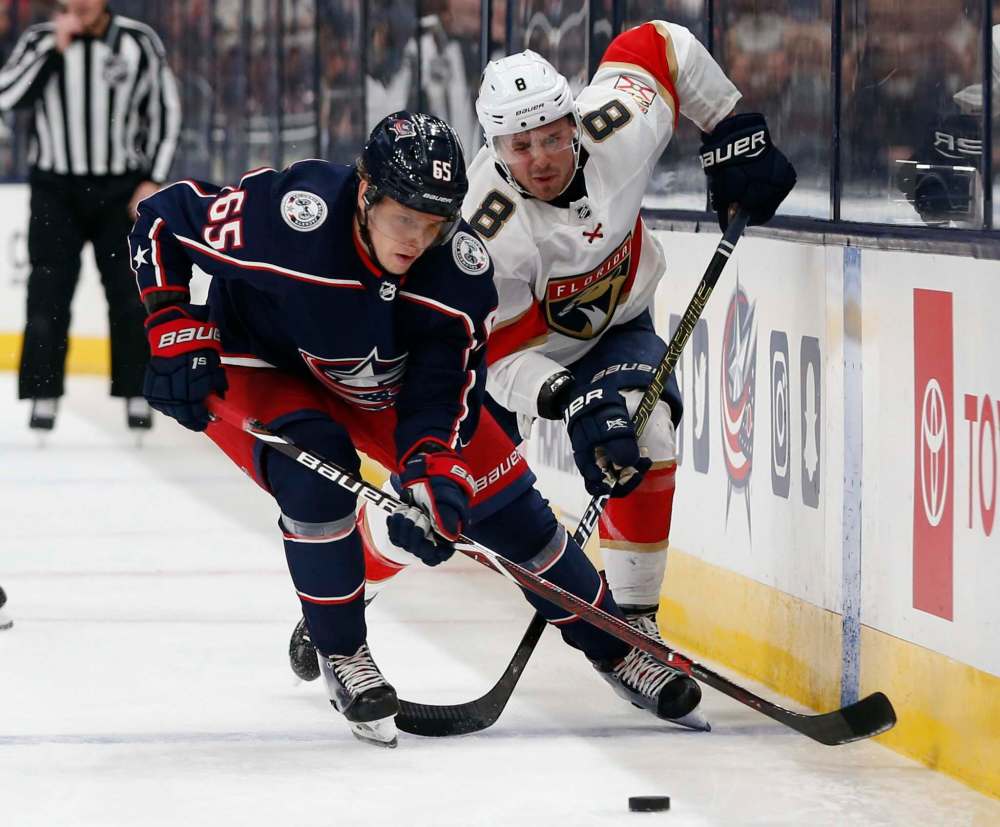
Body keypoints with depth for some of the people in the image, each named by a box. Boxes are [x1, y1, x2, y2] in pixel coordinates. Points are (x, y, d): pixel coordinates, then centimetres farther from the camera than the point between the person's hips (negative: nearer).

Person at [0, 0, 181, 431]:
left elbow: (165, 113, 1)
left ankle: (136, 395, 10)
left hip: (121, 191, 0)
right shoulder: (40, 40, -3)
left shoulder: (140, 43, -4)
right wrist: (55, 47, -20)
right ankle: (44, 395, 2)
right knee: (49, 294, -3)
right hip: (56, 189, 0)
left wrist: (152, 181, -4)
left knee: (131, 295, 1)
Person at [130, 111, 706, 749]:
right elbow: (163, 220, -25)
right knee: (316, 464, -33)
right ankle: (341, 654, -13)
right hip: (259, 372, -4)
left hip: (383, 385, 4)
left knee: (503, 497, -1)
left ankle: (612, 648, 18)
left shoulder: (462, 266, -25)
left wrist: (433, 475, -39)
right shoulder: (289, 214, -37)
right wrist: (179, 335, -29)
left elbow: (444, 386, -22)